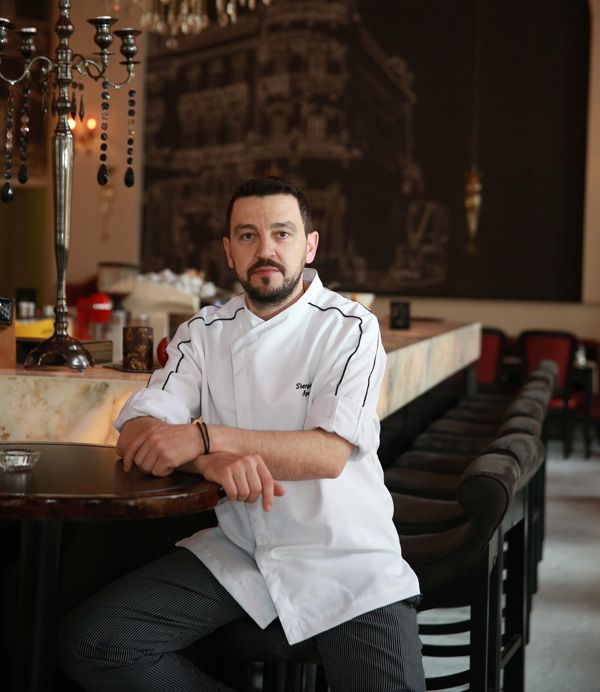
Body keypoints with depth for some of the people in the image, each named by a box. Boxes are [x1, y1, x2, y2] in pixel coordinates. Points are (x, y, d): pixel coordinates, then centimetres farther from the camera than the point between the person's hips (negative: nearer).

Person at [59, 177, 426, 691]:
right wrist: (213, 460, -25)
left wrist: (206, 437, -27)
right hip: (235, 551, 4)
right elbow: (136, 432, -4)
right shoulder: (206, 332, 6)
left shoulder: (350, 329, -5)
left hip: (346, 558, -4)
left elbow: (330, 452, -18)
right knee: (90, 642, -12)